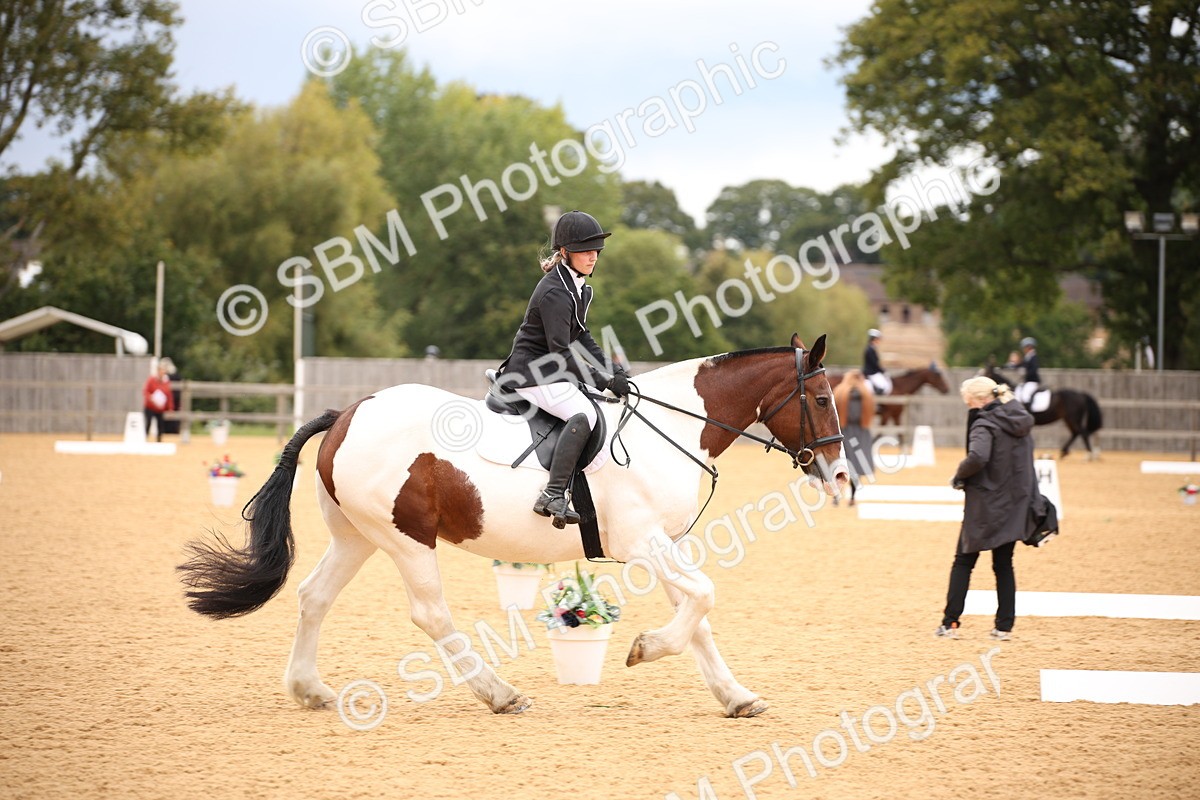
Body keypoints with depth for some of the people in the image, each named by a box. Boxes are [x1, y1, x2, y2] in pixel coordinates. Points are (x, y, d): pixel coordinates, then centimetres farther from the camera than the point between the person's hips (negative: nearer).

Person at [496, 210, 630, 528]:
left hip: (551, 370, 11)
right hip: (532, 373, -11)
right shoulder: (555, 293, -21)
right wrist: (605, 381, -21)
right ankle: (553, 495, -36)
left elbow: (581, 336, 17)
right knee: (584, 414, -29)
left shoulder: (577, 285, 10)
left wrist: (613, 371, 5)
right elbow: (561, 354, -24)